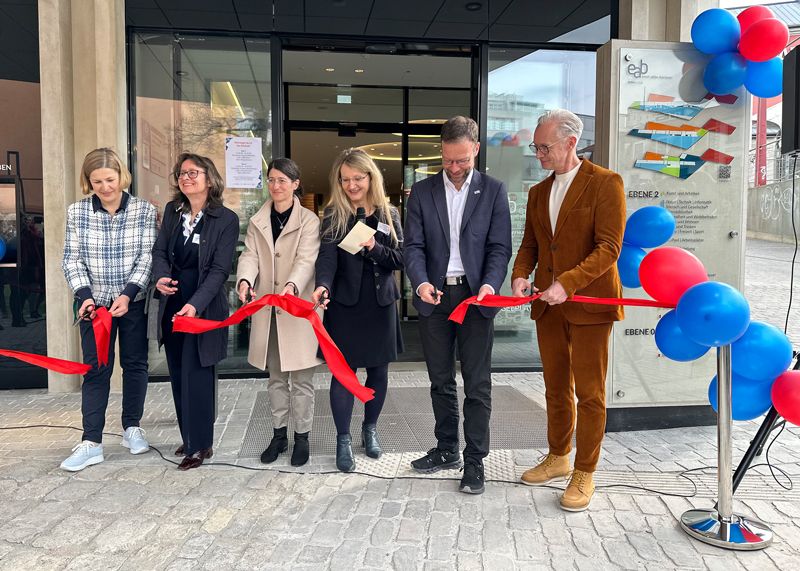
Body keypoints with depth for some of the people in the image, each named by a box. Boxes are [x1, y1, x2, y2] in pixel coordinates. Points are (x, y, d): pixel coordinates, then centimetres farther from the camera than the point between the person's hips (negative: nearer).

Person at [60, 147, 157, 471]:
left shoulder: (144, 210, -6)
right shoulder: (77, 212, -2)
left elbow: (147, 257, -8)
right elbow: (72, 259, -1)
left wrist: (128, 294, -19)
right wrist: (84, 295, -15)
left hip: (134, 302, 0)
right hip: (95, 302, 0)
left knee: (135, 364, 11)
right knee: (95, 369, 2)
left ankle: (132, 428, 27)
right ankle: (91, 443, 6)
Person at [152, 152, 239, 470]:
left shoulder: (226, 219, -10)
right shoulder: (172, 211, 6)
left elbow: (219, 269, -14)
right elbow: (160, 250, 10)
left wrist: (196, 304, -25)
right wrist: (161, 276, -12)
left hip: (203, 307, -6)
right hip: (172, 304, 6)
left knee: (196, 375, -3)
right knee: (178, 375, 12)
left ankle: (200, 445, 10)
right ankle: (189, 437, 27)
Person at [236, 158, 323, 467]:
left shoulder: (309, 220, -3)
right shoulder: (257, 222, 11)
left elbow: (306, 259, -15)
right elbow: (250, 256, -1)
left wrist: (292, 285, -35)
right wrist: (245, 280, -23)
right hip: (267, 310, 4)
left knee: (301, 378, 3)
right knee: (275, 377, 14)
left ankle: (302, 437, 16)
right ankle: (279, 434, 26)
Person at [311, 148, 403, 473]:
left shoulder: (389, 214, 5)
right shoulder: (333, 214, -2)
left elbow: (401, 258, 0)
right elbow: (327, 255, -16)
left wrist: (375, 248, -18)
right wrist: (322, 285, -35)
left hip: (380, 303, 3)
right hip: (345, 304, -2)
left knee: (378, 370, 10)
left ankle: (370, 430, 31)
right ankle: (343, 440, 13)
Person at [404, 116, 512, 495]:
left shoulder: (493, 190, 1)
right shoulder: (422, 191, 5)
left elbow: (500, 247, -2)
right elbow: (414, 246, 1)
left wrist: (490, 284, -19)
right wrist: (420, 282, -18)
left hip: (474, 296, -2)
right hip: (435, 297, 2)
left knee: (477, 385, 2)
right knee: (441, 381, 13)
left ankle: (474, 460, 13)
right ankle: (447, 449, 28)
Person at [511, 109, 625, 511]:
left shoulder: (605, 183, -7)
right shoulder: (538, 192, 14)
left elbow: (609, 247, -14)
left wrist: (568, 283, -24)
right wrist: (520, 275, -4)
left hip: (589, 303, -6)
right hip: (548, 304, 6)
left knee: (589, 392, 1)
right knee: (556, 387, 15)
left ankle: (585, 474, 12)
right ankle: (558, 458, 30)